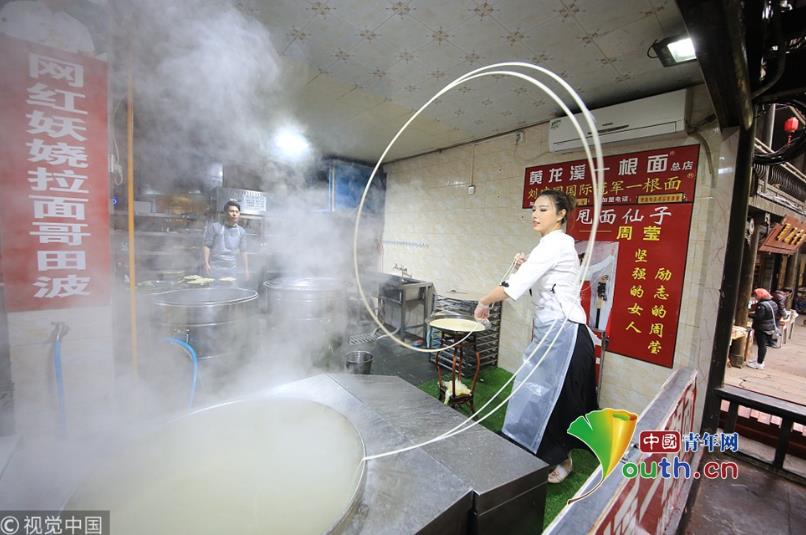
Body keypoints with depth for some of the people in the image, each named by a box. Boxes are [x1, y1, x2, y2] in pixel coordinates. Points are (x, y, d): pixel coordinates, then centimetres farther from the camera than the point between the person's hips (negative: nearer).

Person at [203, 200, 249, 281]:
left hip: (232, 269, 3)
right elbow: (207, 246, -1)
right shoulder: (215, 227, 0)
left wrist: (246, 269, 9)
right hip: (215, 267, -3)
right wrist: (206, 264, -10)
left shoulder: (241, 231, 10)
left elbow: (243, 251, 11)